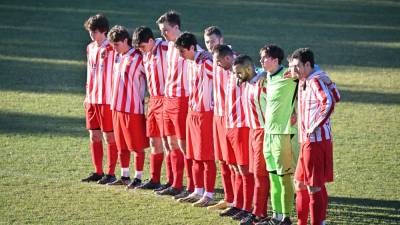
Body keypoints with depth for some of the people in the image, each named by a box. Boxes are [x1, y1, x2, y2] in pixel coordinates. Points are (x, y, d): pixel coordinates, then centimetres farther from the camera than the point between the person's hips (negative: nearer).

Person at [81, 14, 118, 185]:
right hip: (92, 99, 7)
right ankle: (98, 172, 18)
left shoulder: (112, 49, -10)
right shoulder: (90, 48, 13)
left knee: (109, 137, -1)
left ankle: (111, 173, 5)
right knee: (94, 136, 10)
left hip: (107, 99, -7)